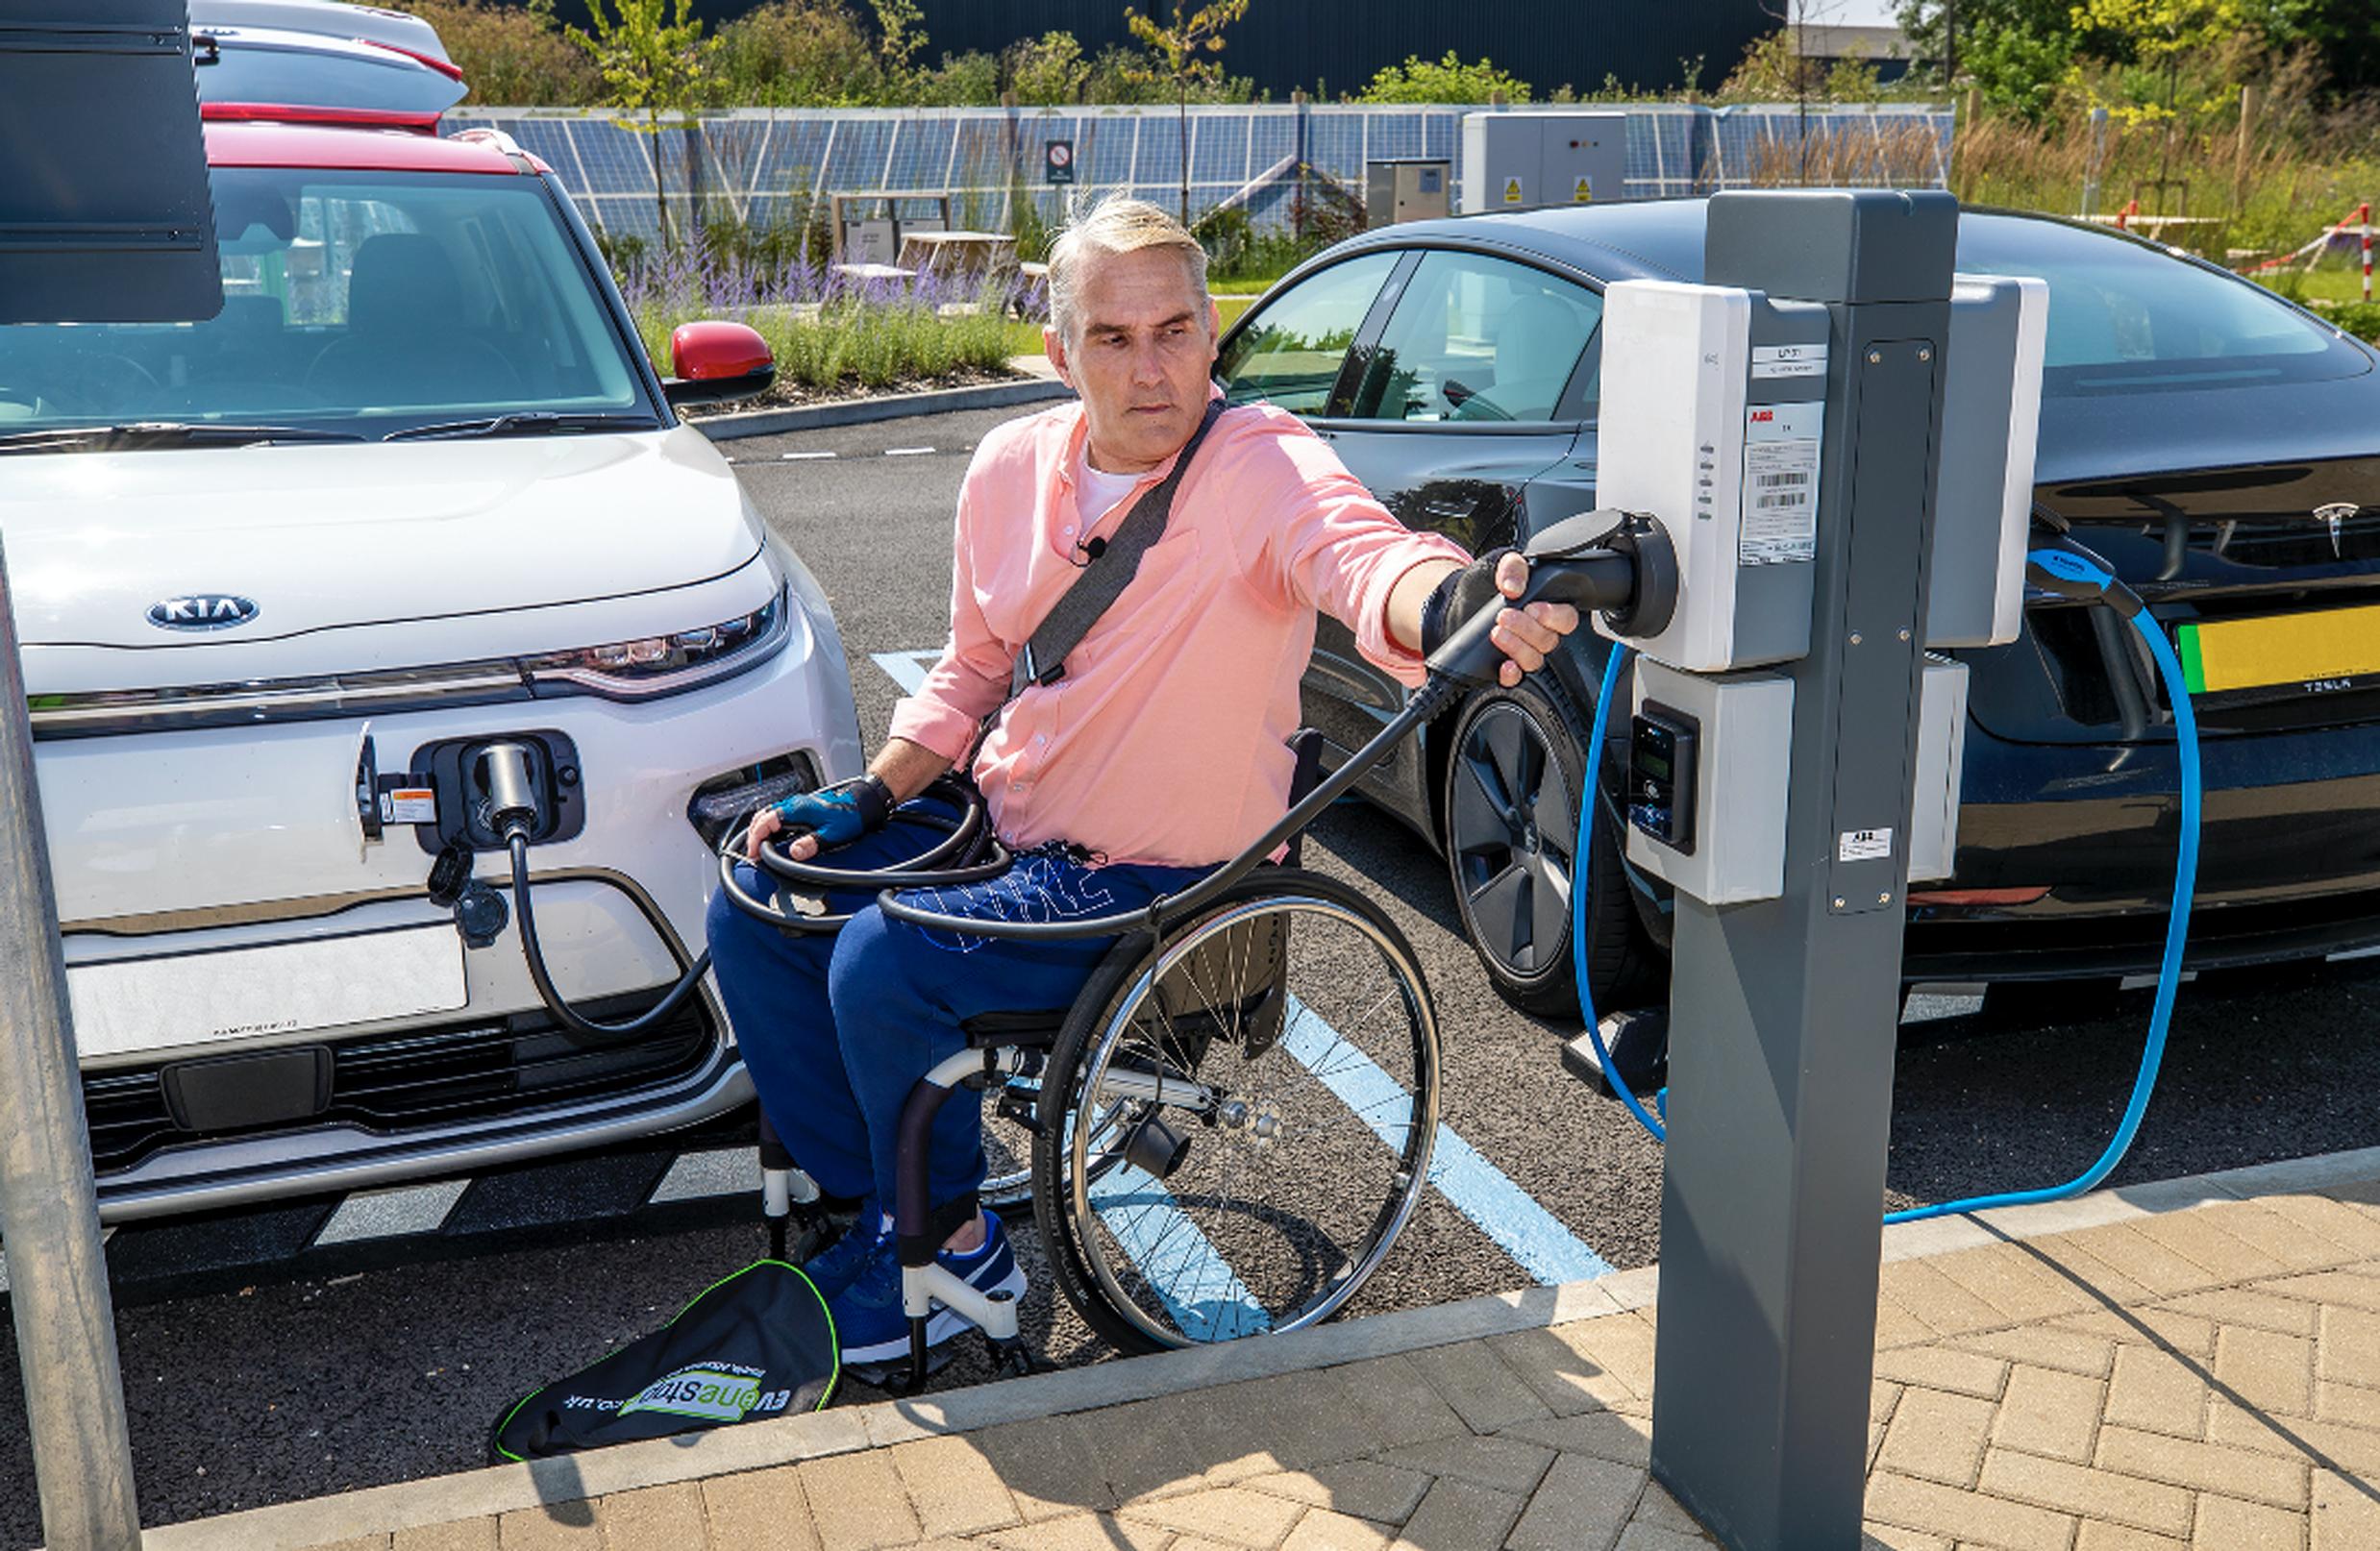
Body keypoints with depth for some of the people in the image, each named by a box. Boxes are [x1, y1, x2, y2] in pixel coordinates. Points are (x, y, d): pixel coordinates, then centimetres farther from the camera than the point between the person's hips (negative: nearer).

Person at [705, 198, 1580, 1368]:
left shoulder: (1261, 467, -19)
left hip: (1151, 881, -7)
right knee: (754, 917, 2)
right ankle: (872, 1200, 18)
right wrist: (865, 799, 3)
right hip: (1004, 832, 7)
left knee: (879, 967, -22)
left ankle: (948, 1246, 4)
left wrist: (1454, 601, -66)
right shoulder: (1011, 466, 1)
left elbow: (1360, 551, -42)